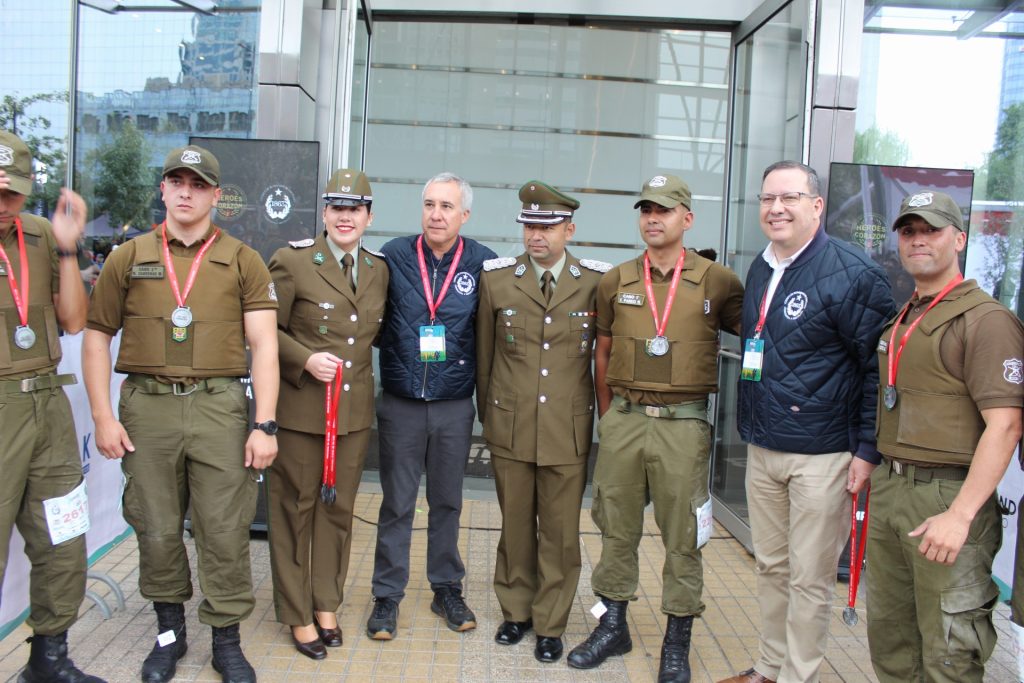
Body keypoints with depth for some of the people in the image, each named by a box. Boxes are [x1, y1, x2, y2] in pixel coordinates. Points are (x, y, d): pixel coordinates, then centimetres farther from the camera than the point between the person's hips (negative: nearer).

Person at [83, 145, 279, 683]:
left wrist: (264, 425, -8)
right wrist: (102, 416, 1)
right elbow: (96, 336, 10)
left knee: (225, 530, 2)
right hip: (147, 407, 2)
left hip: (219, 407, -1)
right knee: (156, 529, 11)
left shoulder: (243, 262, 6)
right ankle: (169, 632, 31)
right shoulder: (128, 258, 10)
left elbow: (264, 345, 0)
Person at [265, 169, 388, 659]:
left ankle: (326, 605, 31)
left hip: (355, 411, 4)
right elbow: (266, 329, -5)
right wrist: (304, 360, -17)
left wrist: (354, 368, 4)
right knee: (295, 509, 7)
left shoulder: (379, 271, 7)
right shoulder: (293, 261, -7)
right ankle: (298, 615, 23)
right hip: (299, 409, -4)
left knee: (338, 508, 14)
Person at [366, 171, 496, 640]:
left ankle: (447, 589, 30)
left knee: (447, 501, 14)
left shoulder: (482, 263, -3)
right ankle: (387, 596, 21)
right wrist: (397, 351, -2)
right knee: (396, 504, 8)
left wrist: (481, 379, 0)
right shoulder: (394, 255, -3)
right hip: (400, 404, 0)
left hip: (455, 407, 1)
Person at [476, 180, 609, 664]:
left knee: (561, 534, 8)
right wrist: (488, 414, 14)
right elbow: (485, 352, 9)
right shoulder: (496, 278, 0)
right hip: (510, 429, 1)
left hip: (568, 430, -1)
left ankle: (550, 624, 26)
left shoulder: (596, 281, -3)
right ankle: (516, 611, 33)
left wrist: (602, 414, 10)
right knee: (515, 527, 13)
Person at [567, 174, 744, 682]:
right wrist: (608, 416, 12)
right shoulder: (615, 282, 7)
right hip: (624, 420, 3)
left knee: (682, 536, 6)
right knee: (616, 528, 11)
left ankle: (677, 641, 22)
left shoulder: (718, 282, -1)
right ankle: (612, 626, 28)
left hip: (683, 425, -2)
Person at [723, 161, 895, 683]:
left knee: (809, 578, 5)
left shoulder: (851, 273, -13)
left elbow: (880, 365, -12)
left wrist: (868, 449, -14)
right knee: (771, 566, 17)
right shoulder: (760, 269, 10)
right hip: (761, 448, 7)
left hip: (821, 454, -7)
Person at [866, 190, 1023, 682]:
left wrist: (960, 515, -24)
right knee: (888, 639, 16)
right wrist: (870, 463, 15)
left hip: (946, 494, -8)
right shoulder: (899, 321, 16)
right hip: (888, 488, 8)